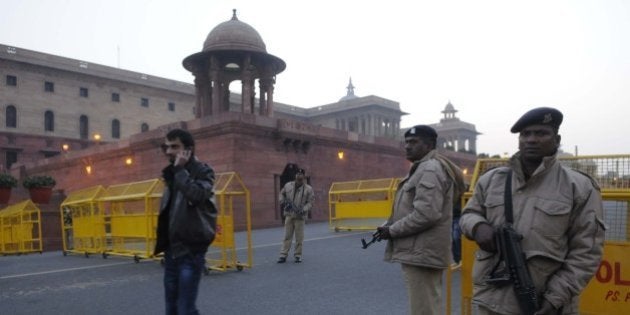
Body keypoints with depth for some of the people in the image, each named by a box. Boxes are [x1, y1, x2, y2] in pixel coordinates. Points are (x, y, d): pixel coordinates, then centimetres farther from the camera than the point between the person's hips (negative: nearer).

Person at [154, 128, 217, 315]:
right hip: (171, 249, 8)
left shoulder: (202, 172, -8)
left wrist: (180, 170, -20)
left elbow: (196, 195, -30)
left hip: (191, 250, -8)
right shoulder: (171, 173, 12)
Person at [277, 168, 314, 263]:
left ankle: (298, 255, 18)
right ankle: (283, 255, 10)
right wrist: (282, 201, 2)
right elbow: (282, 194, 20)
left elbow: (310, 203, -4)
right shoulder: (288, 185, 3)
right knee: (287, 236, 5)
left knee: (299, 237, 5)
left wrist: (303, 210, -19)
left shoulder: (308, 189, -5)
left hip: (300, 216, -2)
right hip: (289, 215, 2)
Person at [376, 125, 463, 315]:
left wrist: (392, 230, -15)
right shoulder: (422, 168, 18)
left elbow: (426, 214, -25)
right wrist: (389, 226, 8)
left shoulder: (430, 169, -15)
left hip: (421, 254, -11)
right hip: (422, 252, 11)